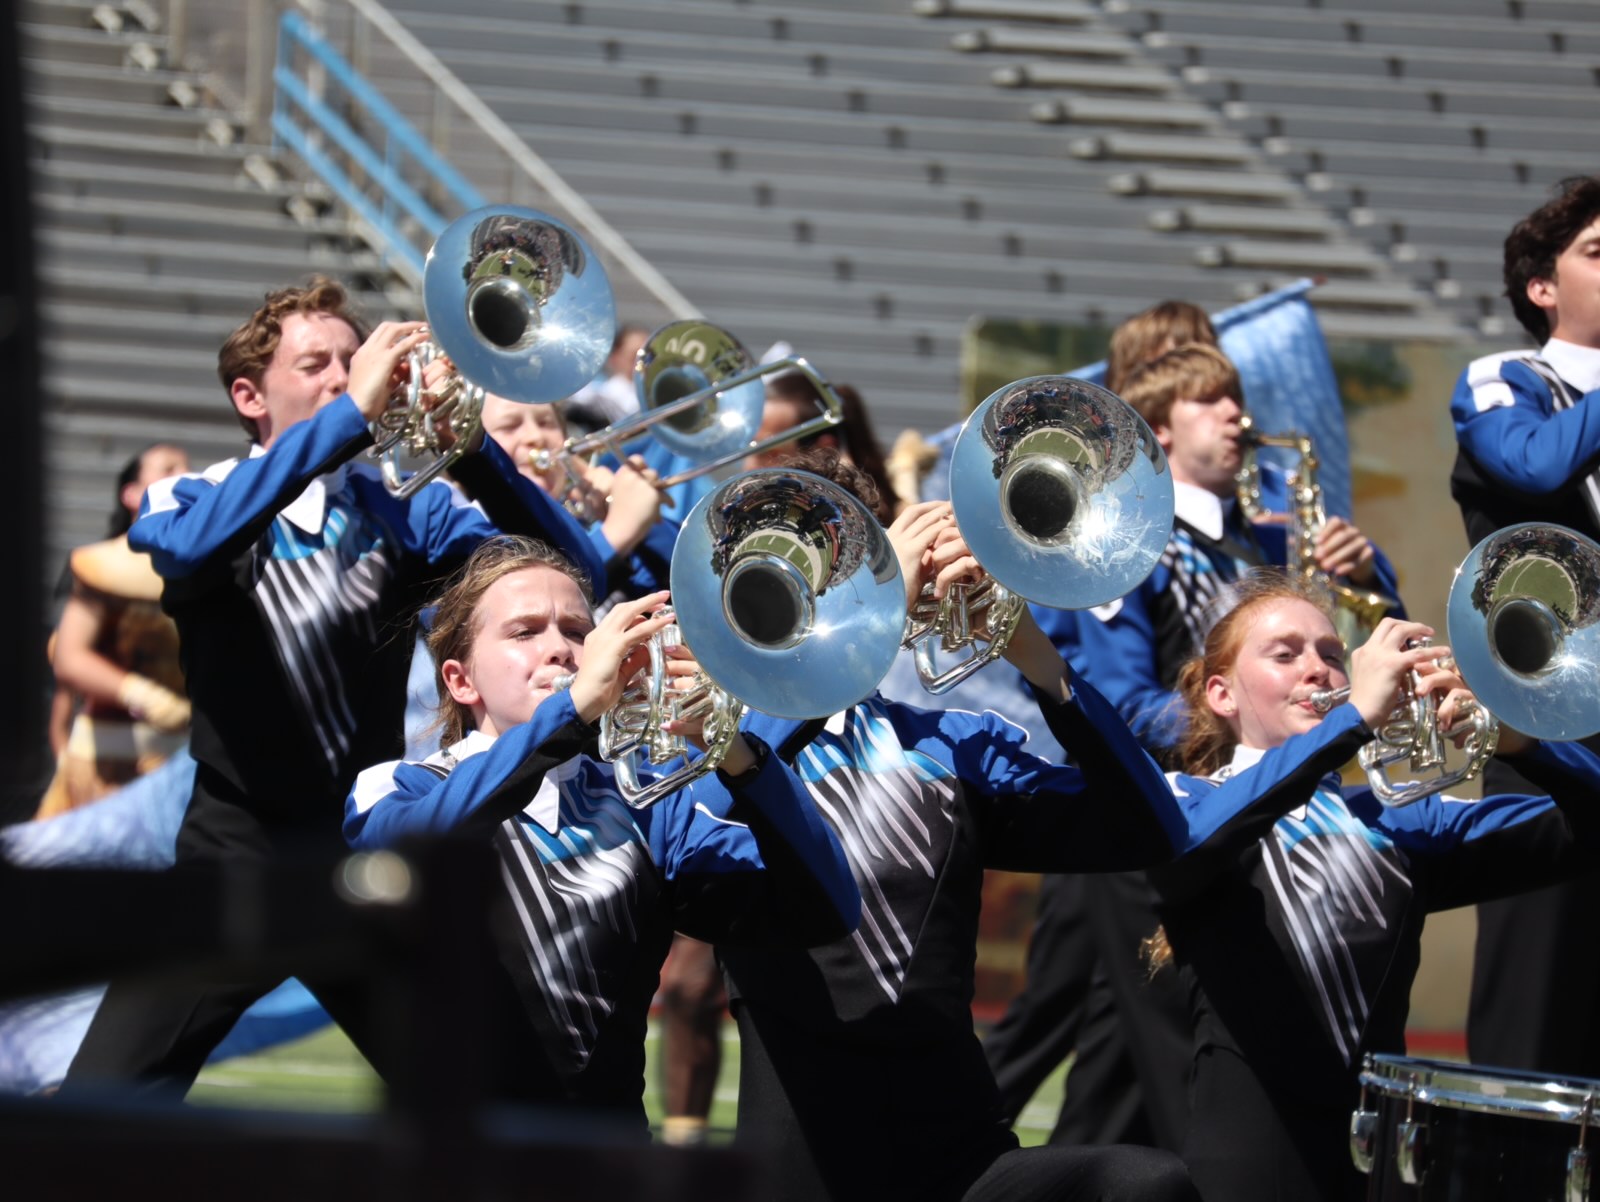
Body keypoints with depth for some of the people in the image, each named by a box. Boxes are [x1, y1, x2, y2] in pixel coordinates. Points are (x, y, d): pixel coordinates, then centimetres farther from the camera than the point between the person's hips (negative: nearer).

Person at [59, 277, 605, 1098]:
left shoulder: (403, 511, 7)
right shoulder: (194, 501, 2)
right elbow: (194, 544, -25)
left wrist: (471, 448, -20)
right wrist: (352, 413, -28)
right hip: (235, 855, -2)